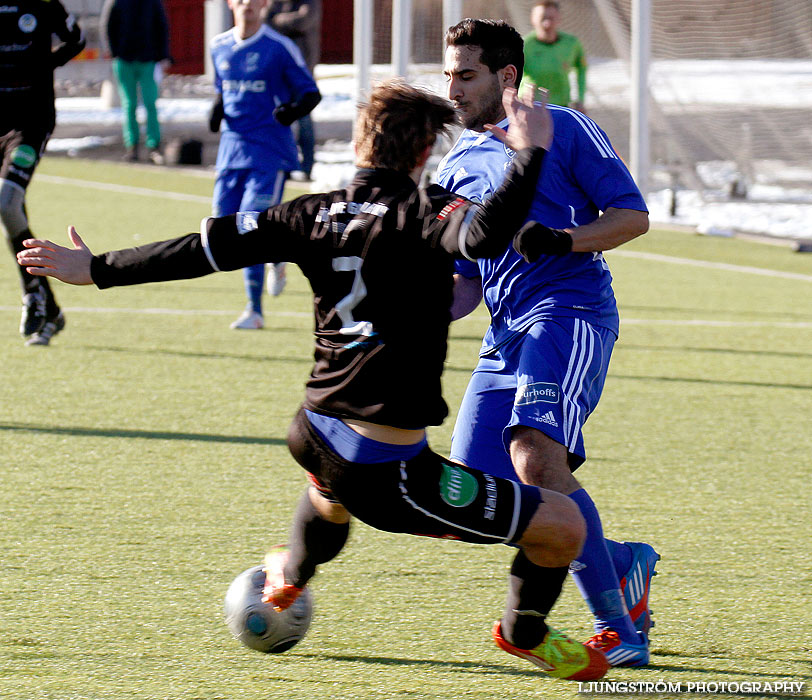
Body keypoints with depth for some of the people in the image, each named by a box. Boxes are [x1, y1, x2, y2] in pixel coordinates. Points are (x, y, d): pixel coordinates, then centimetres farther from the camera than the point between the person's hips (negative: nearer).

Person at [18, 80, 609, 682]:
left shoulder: (316, 215, 5)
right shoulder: (420, 211, -12)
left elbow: (204, 249, 9)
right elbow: (484, 236, -33)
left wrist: (98, 269, 19)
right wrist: (531, 153, -21)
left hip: (317, 436, 7)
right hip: (388, 474, -7)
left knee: (333, 484, 47)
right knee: (564, 525, 2)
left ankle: (290, 576, 73)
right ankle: (524, 632, 28)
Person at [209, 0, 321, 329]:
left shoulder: (280, 47, -6)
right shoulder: (220, 46, 10)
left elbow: (311, 92, -2)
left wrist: (294, 110, -24)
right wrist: (217, 109, 3)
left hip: (270, 151, -5)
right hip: (232, 146, 5)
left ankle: (254, 311, -5)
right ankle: (275, 258, 30)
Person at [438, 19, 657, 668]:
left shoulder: (562, 129, 4)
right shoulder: (456, 168, 21)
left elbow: (632, 215, -1)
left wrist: (557, 240, -16)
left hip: (570, 314, -7)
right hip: (507, 335, 7)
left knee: (535, 455, -30)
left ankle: (616, 626, -25)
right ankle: (624, 565, 16)